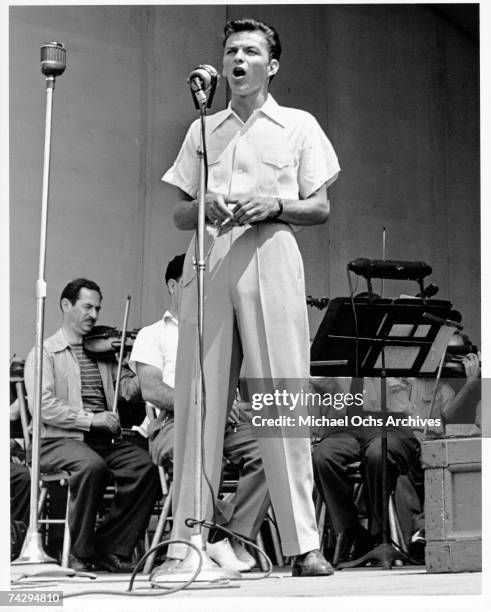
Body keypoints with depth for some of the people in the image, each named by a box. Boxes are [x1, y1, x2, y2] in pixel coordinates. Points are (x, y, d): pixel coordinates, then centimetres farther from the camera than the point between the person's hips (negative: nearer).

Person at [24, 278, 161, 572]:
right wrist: (90, 419, -18)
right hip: (59, 440, -5)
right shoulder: (44, 352, 5)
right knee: (91, 466, -37)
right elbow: (41, 405, -10)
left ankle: (112, 548, -12)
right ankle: (79, 552, -20)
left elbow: (129, 388, 12)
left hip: (105, 440, 5)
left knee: (146, 466, -23)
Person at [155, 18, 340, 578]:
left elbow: (320, 209, 9)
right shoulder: (202, 131, 21)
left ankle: (303, 543, -7)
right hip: (208, 259, 3)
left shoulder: (299, 126, 14)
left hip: (270, 255, -2)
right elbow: (180, 214, 18)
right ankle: (186, 540, -1)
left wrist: (275, 204, -10)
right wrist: (204, 207, -5)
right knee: (198, 397, -3)